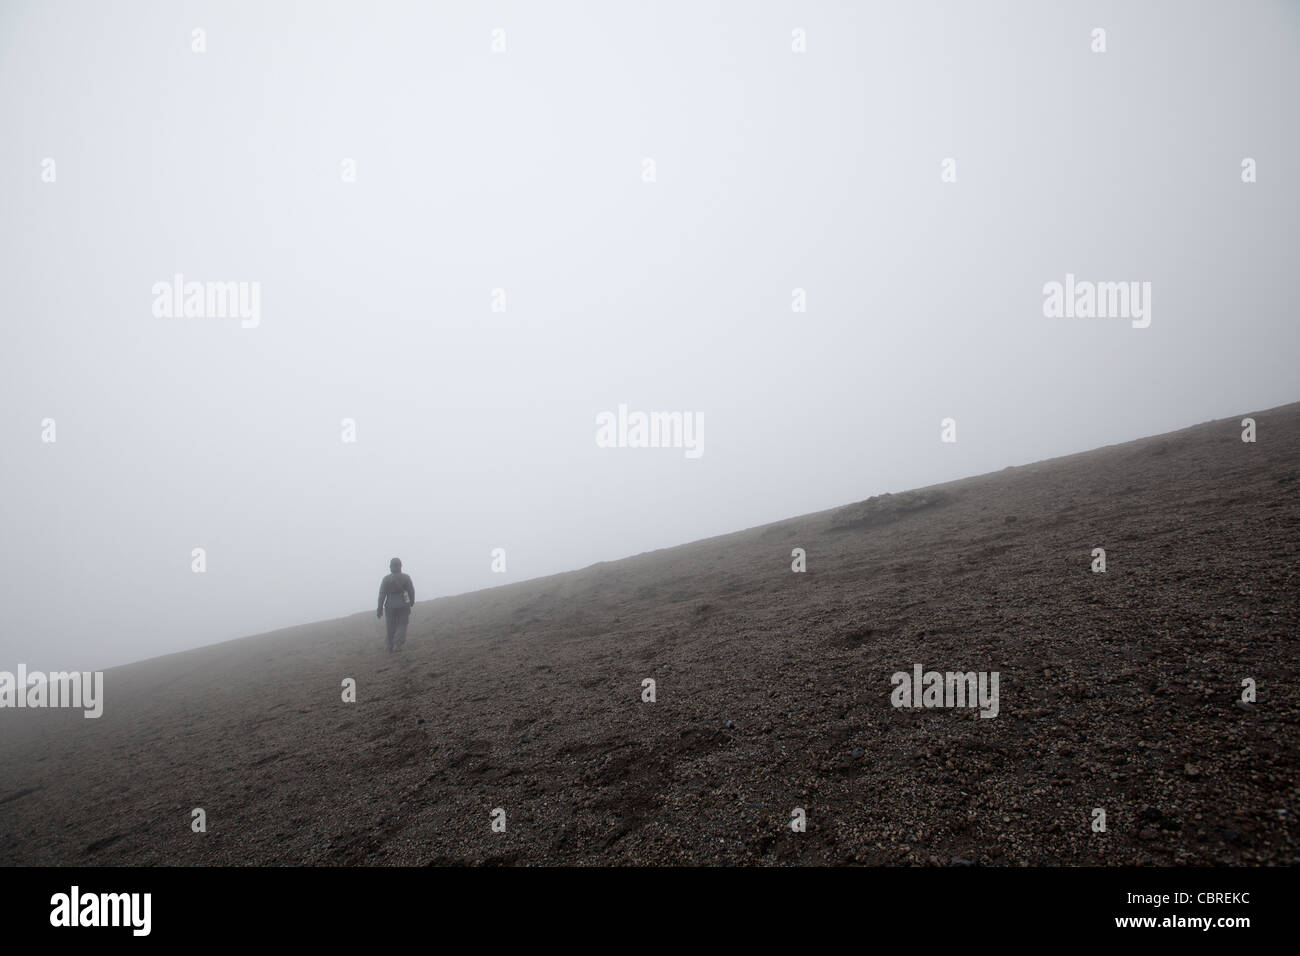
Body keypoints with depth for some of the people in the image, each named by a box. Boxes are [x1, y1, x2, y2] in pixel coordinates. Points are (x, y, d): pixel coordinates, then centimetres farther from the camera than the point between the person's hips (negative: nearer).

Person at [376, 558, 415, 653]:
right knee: (402, 625, 8)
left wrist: (380, 609, -4)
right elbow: (411, 591, -4)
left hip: (390, 606, 1)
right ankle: (397, 641, -19)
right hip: (403, 605, -1)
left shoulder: (386, 579, -7)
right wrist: (412, 601, 15)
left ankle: (391, 648, 22)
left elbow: (382, 595, -9)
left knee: (391, 627, 15)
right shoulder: (406, 577, -8)